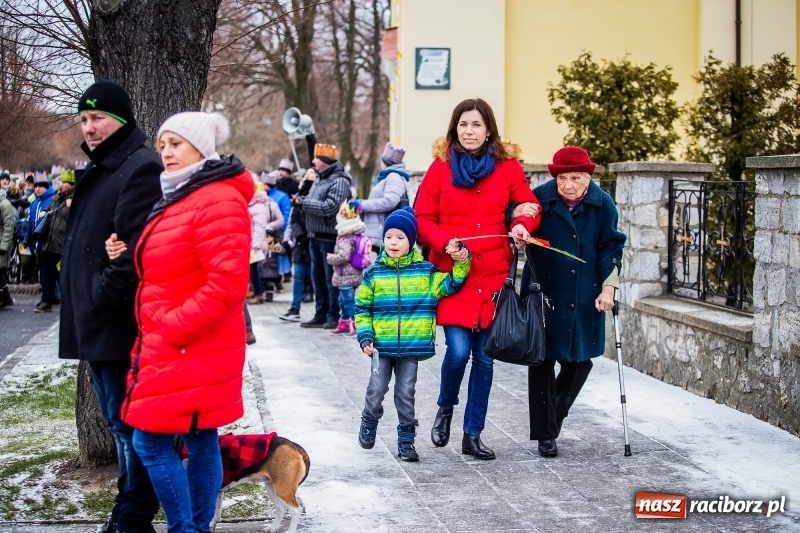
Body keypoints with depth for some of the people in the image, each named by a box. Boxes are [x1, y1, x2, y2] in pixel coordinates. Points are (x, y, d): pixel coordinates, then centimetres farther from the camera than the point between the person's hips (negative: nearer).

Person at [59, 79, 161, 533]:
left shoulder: (141, 169, -14)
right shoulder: (100, 169, 18)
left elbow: (135, 249, -23)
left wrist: (103, 297, -18)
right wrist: (85, 306, 10)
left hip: (120, 324, -10)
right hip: (98, 324, 10)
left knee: (129, 423, -4)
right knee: (120, 422, 16)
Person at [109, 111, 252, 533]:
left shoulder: (217, 202, -17)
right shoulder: (180, 196, 16)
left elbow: (227, 284, -25)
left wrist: (171, 328, -20)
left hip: (190, 351, -10)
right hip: (171, 347, 10)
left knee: (151, 441, -6)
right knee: (199, 440, 13)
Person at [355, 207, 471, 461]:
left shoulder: (425, 271, 2)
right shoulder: (374, 273, 1)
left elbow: (450, 284, 3)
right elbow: (362, 308, 4)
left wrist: (461, 261, -11)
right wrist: (365, 337, -6)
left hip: (412, 345, 0)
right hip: (381, 345, 0)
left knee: (405, 393, 5)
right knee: (377, 388, 3)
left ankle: (406, 440, 15)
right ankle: (369, 423, 30)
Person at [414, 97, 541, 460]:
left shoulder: (508, 166, 5)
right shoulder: (441, 167, 2)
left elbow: (529, 206, 8)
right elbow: (422, 218, 3)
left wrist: (523, 224, -14)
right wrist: (444, 242, -14)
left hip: (493, 276, 2)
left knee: (484, 358, 6)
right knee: (458, 351, -13)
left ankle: (473, 434, 19)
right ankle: (445, 408, 18)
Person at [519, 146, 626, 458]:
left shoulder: (603, 205, -2)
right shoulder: (540, 198, -9)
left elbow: (611, 247, 4)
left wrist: (608, 287, -2)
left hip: (585, 298, 2)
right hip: (544, 294, -2)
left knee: (580, 361, 8)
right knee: (543, 360, 0)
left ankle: (552, 417, 32)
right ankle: (545, 433, 9)